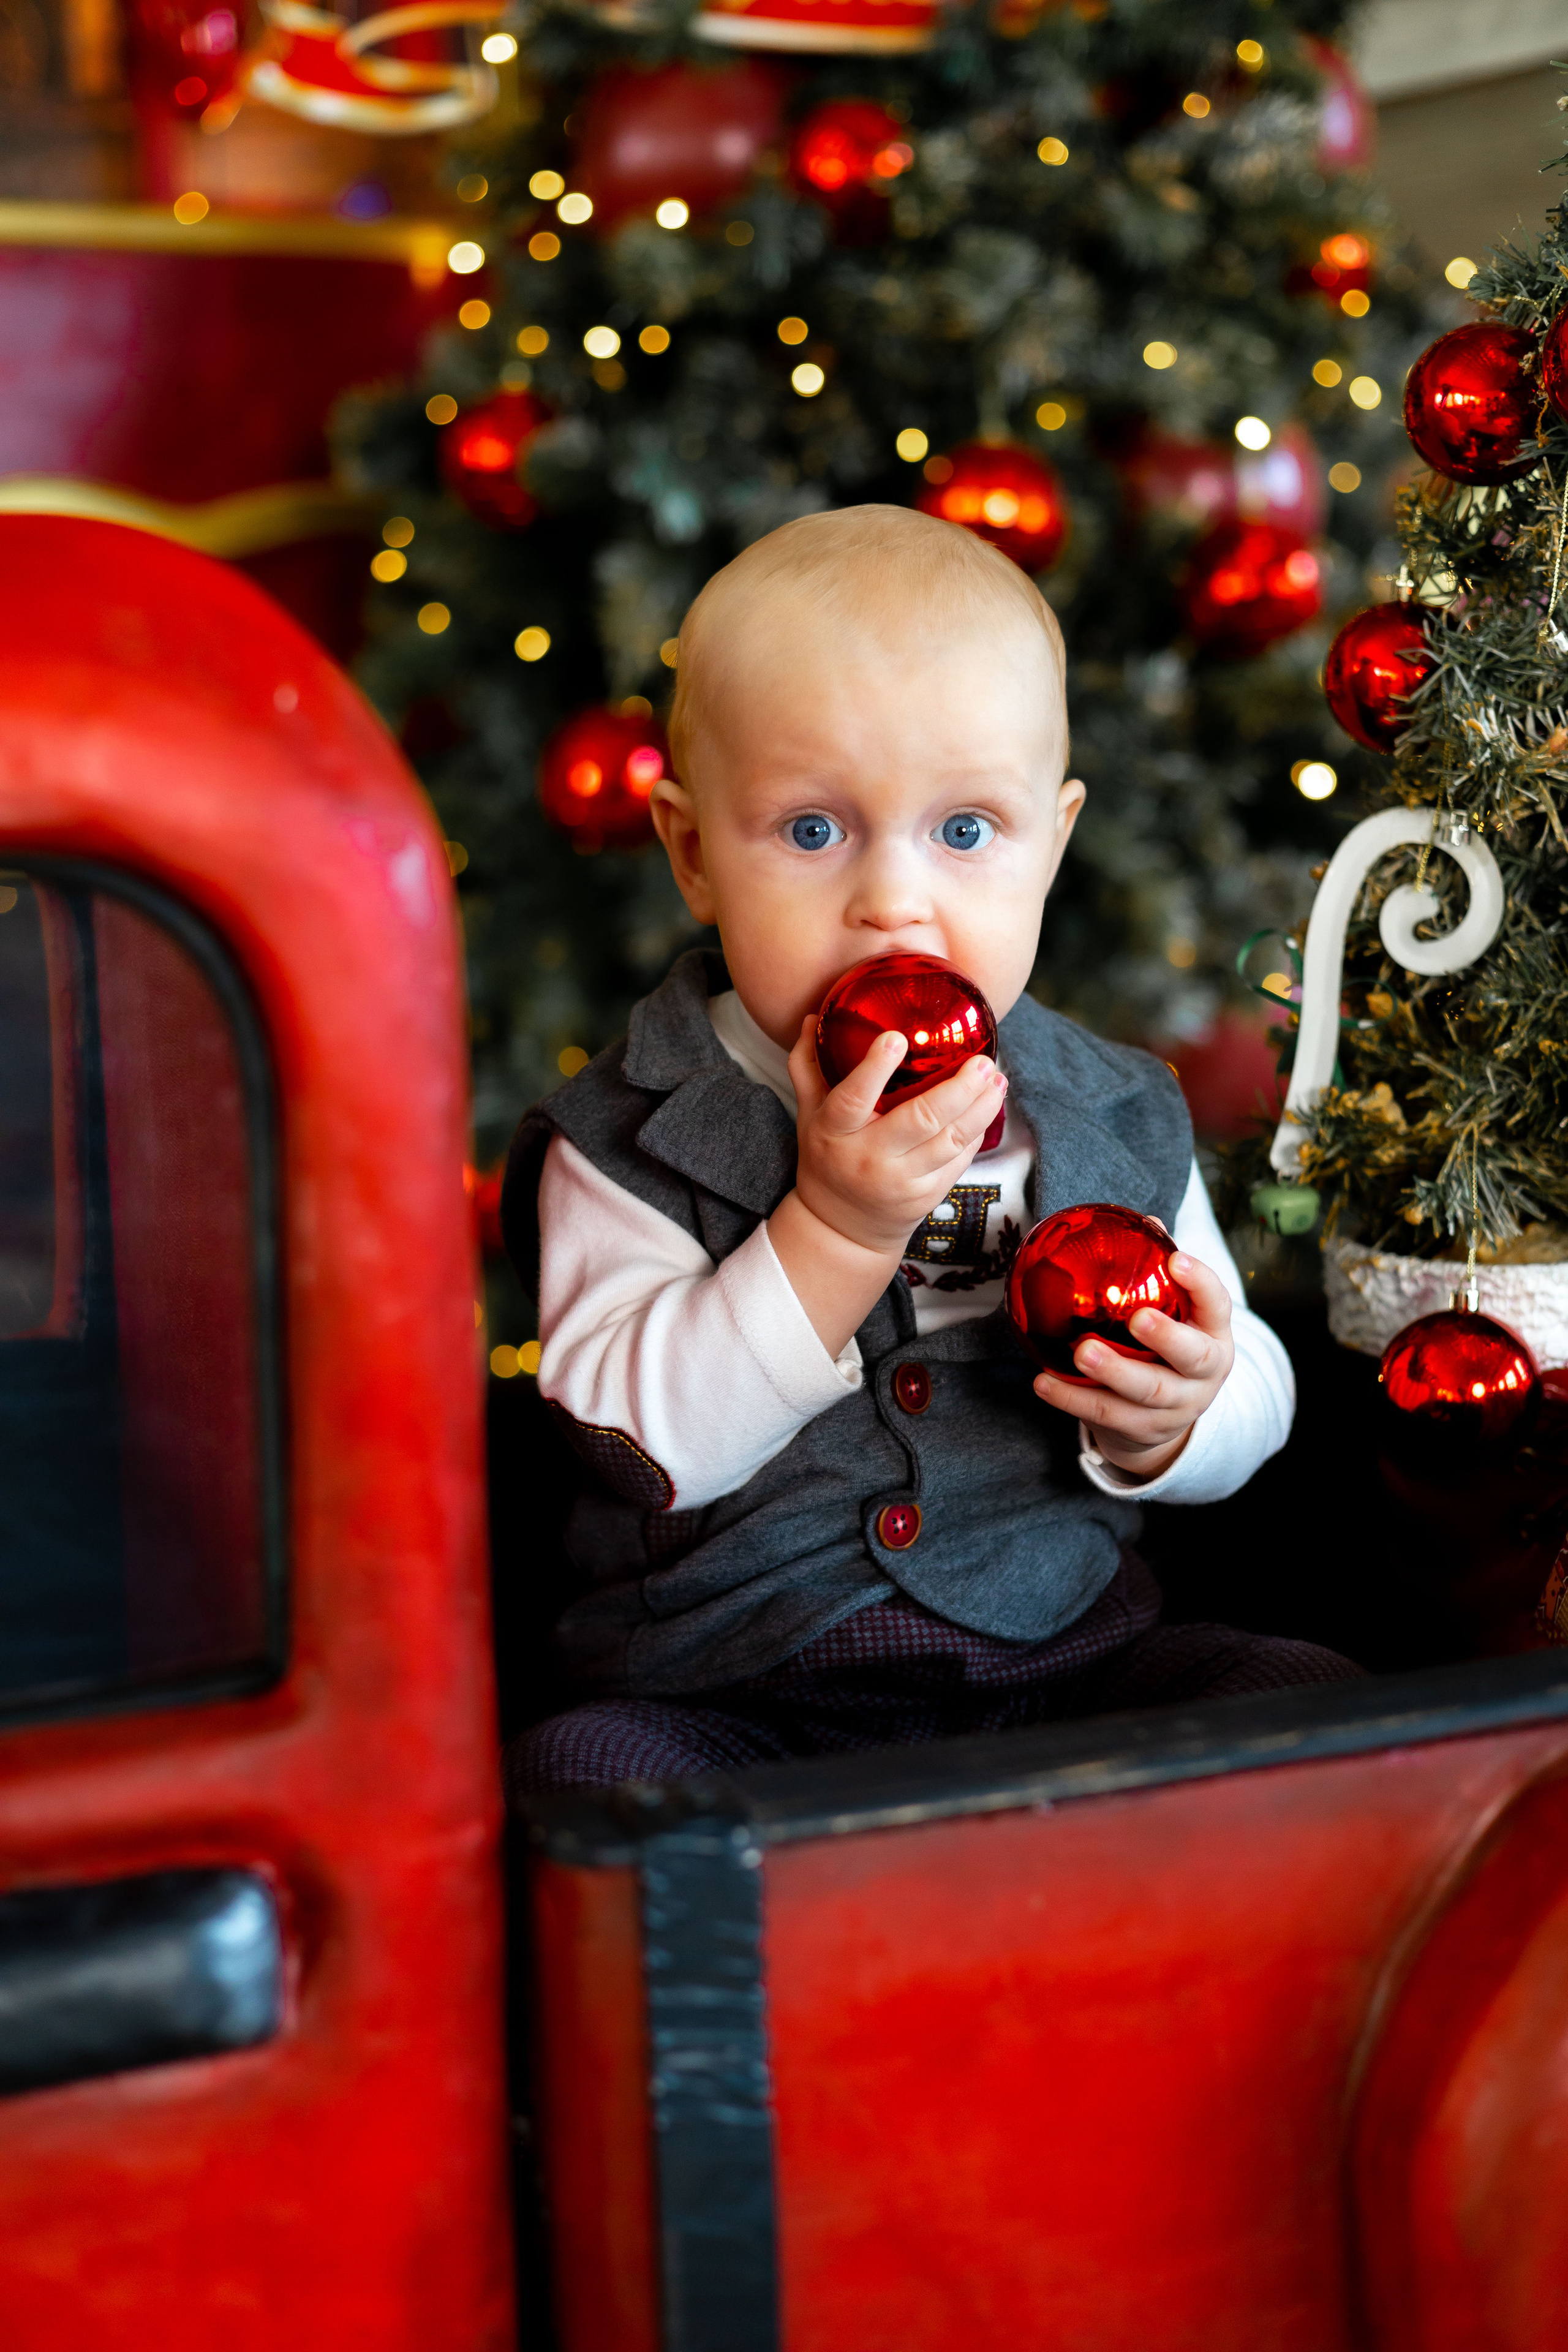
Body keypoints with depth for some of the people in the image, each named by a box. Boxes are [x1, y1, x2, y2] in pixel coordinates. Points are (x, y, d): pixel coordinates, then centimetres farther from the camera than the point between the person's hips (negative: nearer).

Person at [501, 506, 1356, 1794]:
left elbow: (1254, 1397, 12)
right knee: (580, 1769, -31)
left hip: (1061, 1657, 3)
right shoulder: (632, 1140, -4)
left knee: (1308, 1698, -19)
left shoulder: (1118, 1119, 4)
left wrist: (1171, 1419, -12)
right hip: (730, 1705, -3)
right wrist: (832, 1231, -24)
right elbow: (638, 1439, -15)